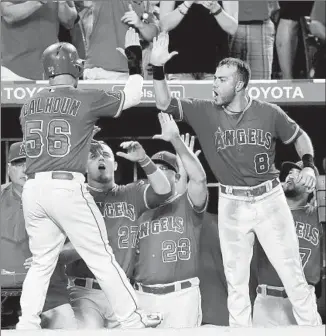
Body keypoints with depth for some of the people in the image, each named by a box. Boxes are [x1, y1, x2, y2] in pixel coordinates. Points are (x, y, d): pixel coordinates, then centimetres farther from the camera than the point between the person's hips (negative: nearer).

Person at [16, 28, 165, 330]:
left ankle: (27, 326, 10)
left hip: (33, 189, 5)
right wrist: (134, 56, 19)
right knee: (102, 258, 3)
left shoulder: (29, 106, 12)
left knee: (41, 262, 15)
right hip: (67, 187, -5)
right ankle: (133, 322, 9)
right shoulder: (87, 99, -2)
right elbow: (133, 96, 8)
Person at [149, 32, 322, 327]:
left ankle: (311, 325, 13)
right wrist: (158, 68, -19)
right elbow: (165, 104, -7)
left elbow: (299, 136, 8)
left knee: (291, 272, 3)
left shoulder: (269, 113, -5)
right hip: (231, 204, 2)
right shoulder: (206, 112, -2)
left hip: (269, 199, -2)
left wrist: (308, 165, -9)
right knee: (236, 278, 10)